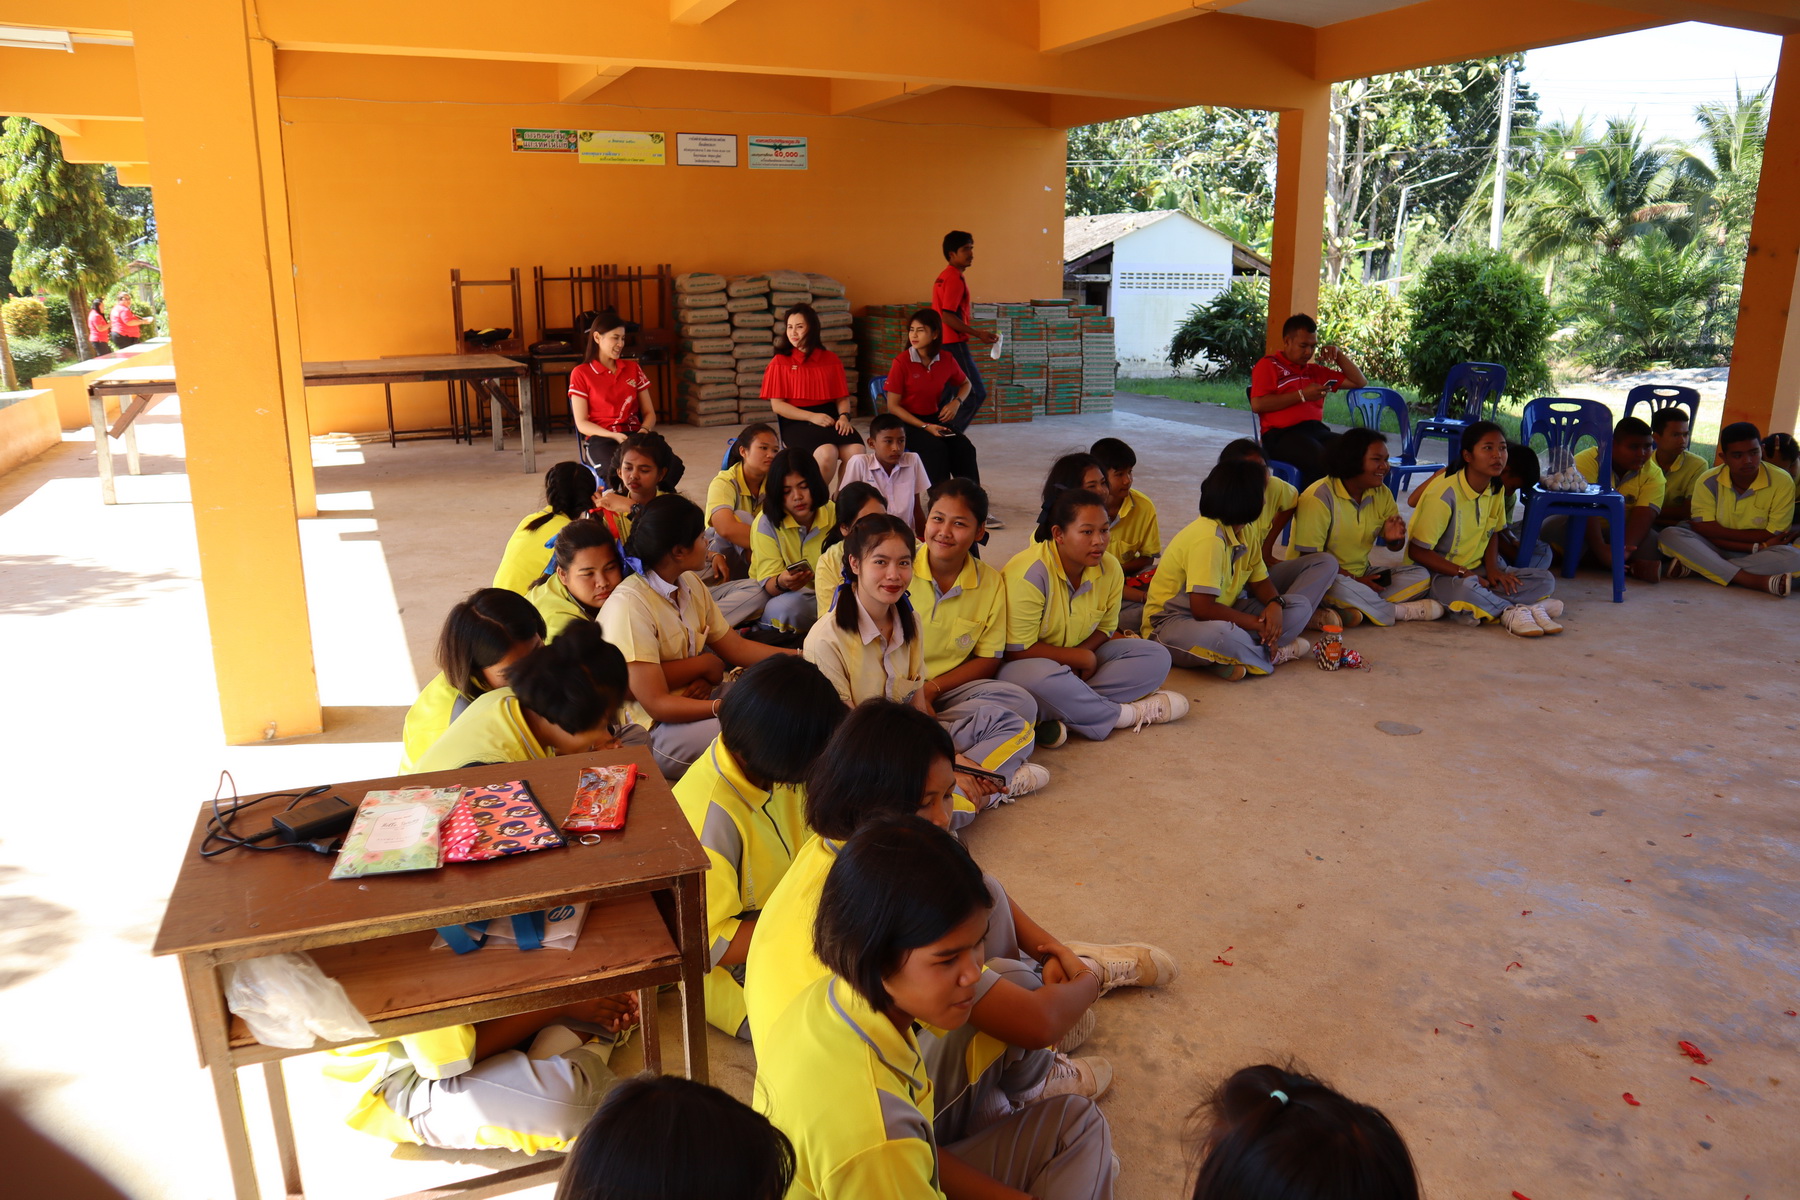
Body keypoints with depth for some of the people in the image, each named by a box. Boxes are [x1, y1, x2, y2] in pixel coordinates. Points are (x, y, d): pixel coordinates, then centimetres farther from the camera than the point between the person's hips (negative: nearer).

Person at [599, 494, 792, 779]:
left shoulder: (690, 584, 5)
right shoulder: (629, 605, -22)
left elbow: (736, 648, 10)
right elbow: (656, 704, -23)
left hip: (695, 695, 9)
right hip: (651, 728, -9)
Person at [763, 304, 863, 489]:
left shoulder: (831, 359, 13)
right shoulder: (779, 362, 4)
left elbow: (842, 397, 14)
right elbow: (777, 404, -2)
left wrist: (844, 416, -10)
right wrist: (812, 417, -14)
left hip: (830, 416, 3)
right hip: (796, 421, -3)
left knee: (856, 452, -27)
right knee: (827, 453, -34)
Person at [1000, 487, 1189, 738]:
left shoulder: (1110, 569, -5)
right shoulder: (1029, 573, -24)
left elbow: (1105, 629, 6)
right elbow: (1019, 651, -22)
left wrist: (1081, 658, -16)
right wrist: (1083, 658, -16)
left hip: (1079, 664, 7)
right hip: (1025, 665, -7)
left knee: (1156, 657, -7)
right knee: (1040, 676, -42)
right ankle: (1129, 714, -20)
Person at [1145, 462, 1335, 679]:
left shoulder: (1245, 531, 5)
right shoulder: (1208, 538, -24)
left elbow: (1260, 580, 12)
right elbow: (1202, 609, -27)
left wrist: (1275, 604, -12)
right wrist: (1256, 623, -18)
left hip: (1221, 613, 10)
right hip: (1174, 621, -10)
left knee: (1300, 606, -1)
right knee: (1216, 635, -44)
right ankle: (1272, 655, -14)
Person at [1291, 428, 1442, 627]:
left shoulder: (1381, 493, 4)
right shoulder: (1319, 497, -18)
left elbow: (1394, 547, 12)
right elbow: (1309, 557, -20)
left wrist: (1394, 539, -14)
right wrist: (1353, 579, -21)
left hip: (1361, 575, 7)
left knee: (1420, 576, -7)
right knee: (1339, 586, -39)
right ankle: (1398, 611, -15)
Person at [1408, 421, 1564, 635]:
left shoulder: (1496, 490, 3)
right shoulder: (1444, 495, -20)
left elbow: (1493, 533, 17)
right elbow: (1417, 551, -19)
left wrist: (1492, 568, -3)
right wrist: (1463, 572, -22)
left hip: (1475, 571, 8)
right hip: (1439, 574, -7)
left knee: (1545, 580, -5)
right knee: (1465, 588, -41)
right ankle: (1511, 610, -17)